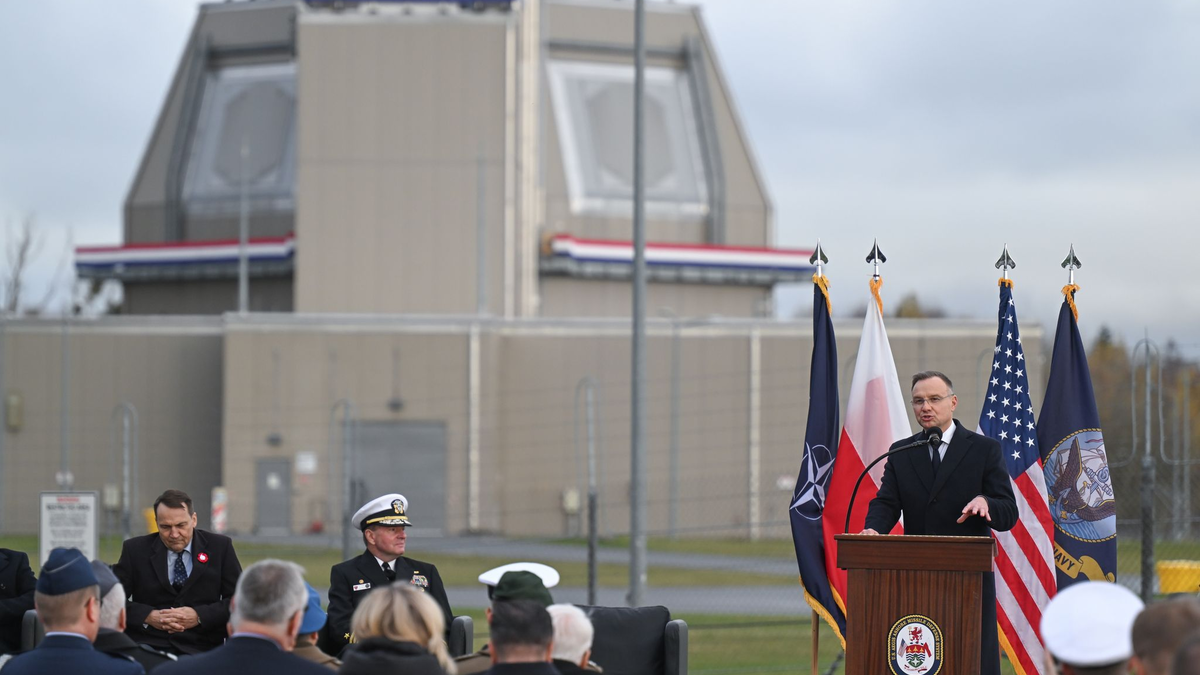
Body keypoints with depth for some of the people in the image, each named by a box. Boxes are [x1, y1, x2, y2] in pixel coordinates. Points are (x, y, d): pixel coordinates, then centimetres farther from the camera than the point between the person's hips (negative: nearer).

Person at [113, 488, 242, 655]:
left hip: (201, 651, 1)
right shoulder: (135, 549, 8)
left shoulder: (220, 547, 8)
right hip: (147, 646, -1)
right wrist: (148, 616, -11)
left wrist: (199, 616, -10)